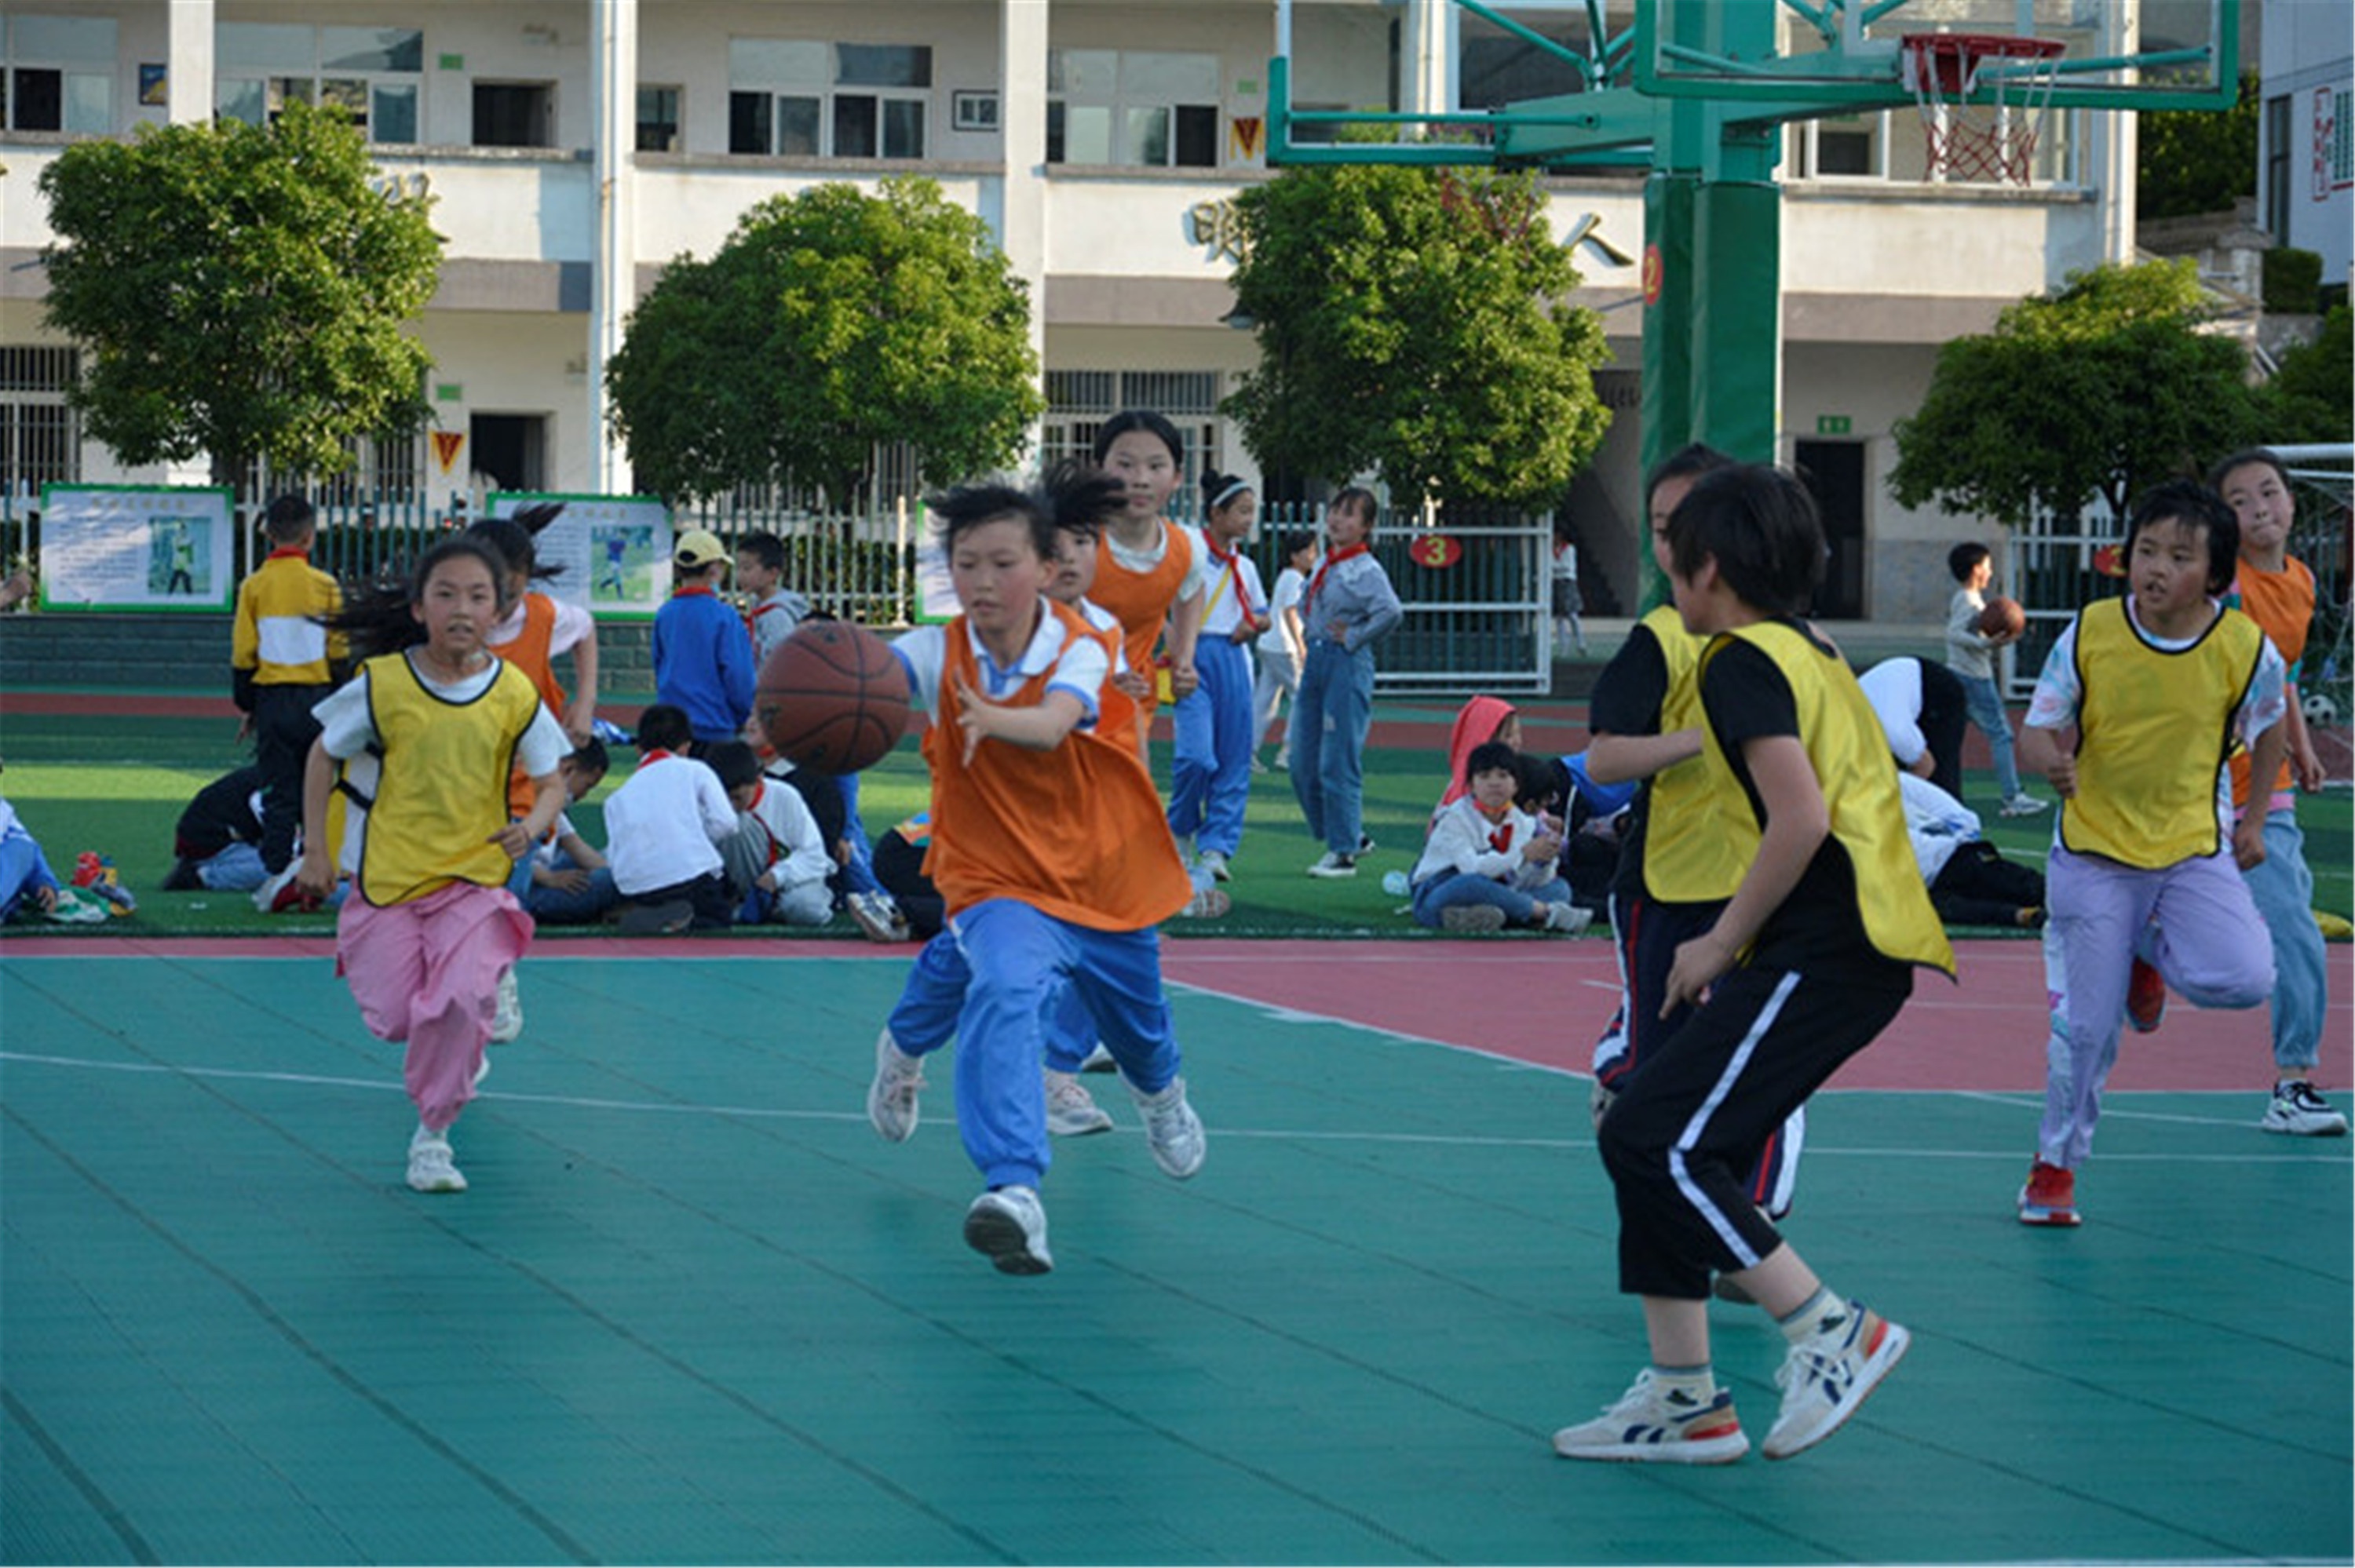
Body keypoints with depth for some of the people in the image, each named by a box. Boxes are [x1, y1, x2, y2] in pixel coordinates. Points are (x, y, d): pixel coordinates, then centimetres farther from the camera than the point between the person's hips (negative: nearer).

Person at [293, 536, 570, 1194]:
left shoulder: (515, 695, -8)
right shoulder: (381, 684, -11)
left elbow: (551, 780, 3)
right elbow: (324, 756, 4)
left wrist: (534, 824, -18)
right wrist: (314, 850, 1)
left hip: (474, 879, -1)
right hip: (386, 877, 1)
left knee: (459, 1003, -21)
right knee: (392, 1019, 1)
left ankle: (433, 1132, 0)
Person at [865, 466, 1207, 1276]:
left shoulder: (1079, 652, -19)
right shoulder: (940, 654, -17)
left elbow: (1052, 726, -41)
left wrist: (997, 720, -64)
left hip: (1102, 871, 2)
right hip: (998, 877, -2)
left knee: (1137, 1019, 24)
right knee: (1004, 993, -32)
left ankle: (1161, 1096, 62)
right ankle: (1013, 1191, -37)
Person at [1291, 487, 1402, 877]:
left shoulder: (1365, 569, -12)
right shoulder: (1326, 563, 12)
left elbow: (1390, 610, -28)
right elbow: (1307, 598, 33)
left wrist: (1354, 637, -17)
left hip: (1348, 664, -9)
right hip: (1316, 659, 9)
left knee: (1338, 761, -6)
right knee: (1304, 761, 9)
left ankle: (1343, 852, 2)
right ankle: (1350, 835, 22)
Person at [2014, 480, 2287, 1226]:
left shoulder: (2246, 649, -10)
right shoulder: (2088, 635, -11)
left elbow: (2268, 729, 10)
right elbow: (2035, 735, -7)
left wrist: (2253, 821, 9)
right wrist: (2052, 762, -29)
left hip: (2194, 845, 1)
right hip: (2093, 850, -1)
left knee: (2244, 977, -21)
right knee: (2084, 1026, -1)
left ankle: (2149, 954, 12)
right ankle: (2055, 1163, 21)